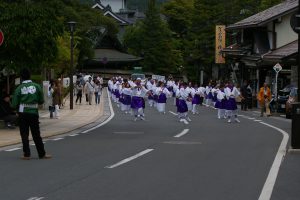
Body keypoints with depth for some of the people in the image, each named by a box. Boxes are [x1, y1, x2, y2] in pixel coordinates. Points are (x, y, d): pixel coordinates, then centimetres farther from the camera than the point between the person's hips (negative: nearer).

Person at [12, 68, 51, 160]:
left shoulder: (19, 88, -4)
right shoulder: (37, 86, -1)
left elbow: (14, 105, -3)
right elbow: (41, 101, 4)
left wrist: (18, 108, 19)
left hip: (23, 114, -1)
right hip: (34, 113, 1)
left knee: (24, 134, 6)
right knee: (36, 134, 9)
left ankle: (26, 154, 3)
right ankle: (42, 154, 12)